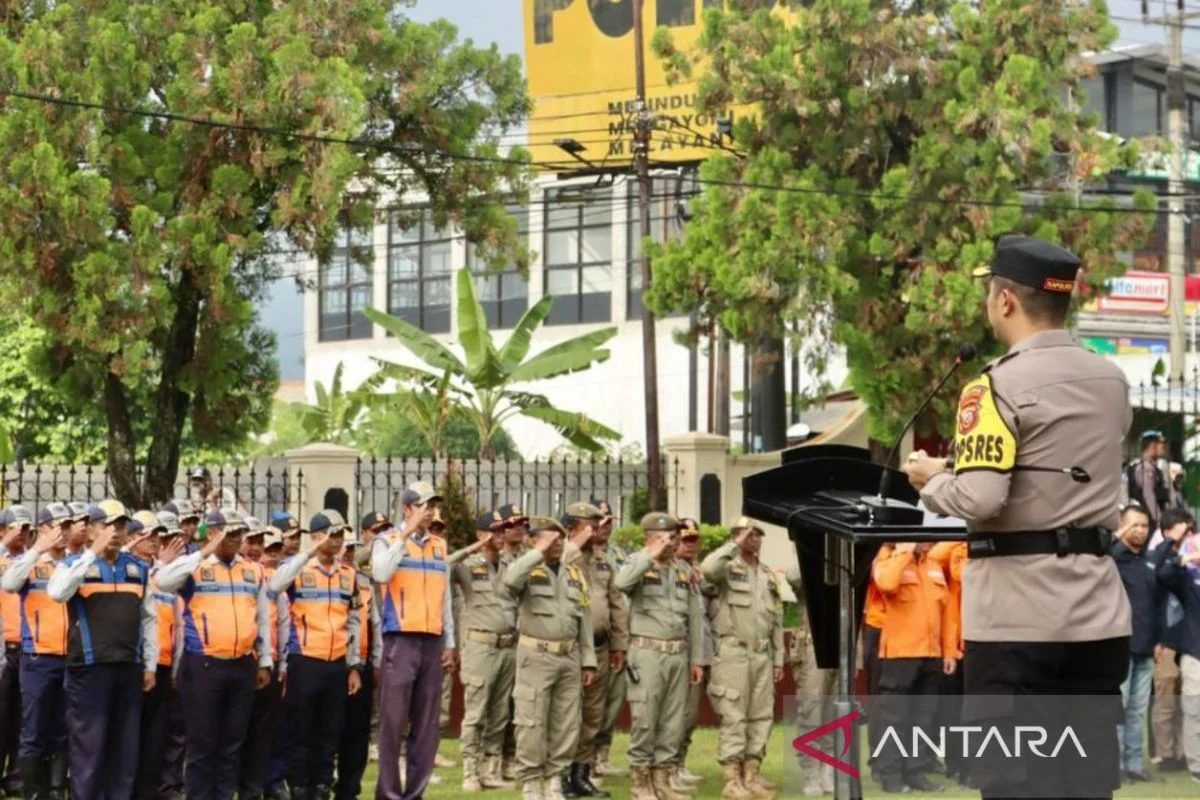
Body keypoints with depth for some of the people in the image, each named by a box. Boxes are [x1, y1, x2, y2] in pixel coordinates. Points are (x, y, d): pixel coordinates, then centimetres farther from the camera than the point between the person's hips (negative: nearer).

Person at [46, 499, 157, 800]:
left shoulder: (139, 568, 13)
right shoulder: (74, 564, 0)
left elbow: (148, 618, 15)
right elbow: (57, 593, -21)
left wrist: (150, 664, 10)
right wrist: (92, 553, -21)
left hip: (129, 667, 4)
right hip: (89, 667, -4)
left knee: (125, 745, 9)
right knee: (87, 744, -4)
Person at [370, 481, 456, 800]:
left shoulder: (439, 546, 16)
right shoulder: (388, 541, 2)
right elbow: (380, 573, -19)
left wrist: (449, 642, 15)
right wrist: (405, 535, -16)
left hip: (433, 641, 5)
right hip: (401, 639, -5)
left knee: (426, 723, 5)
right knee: (393, 720, -6)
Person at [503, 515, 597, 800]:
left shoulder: (575, 575, 14)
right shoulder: (528, 570, -1)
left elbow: (584, 619, 14)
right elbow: (510, 579, -27)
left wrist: (588, 660, 10)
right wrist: (539, 552, -19)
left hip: (569, 657, 5)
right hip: (537, 656, -5)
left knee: (566, 724, 7)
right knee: (532, 723, -3)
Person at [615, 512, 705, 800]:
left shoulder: (684, 571, 13)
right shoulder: (638, 563, -1)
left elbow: (695, 617, 14)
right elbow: (622, 582, -26)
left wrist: (697, 658, 10)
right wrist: (651, 555, -21)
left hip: (678, 654, 5)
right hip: (648, 652, -5)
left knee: (674, 722, 7)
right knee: (644, 720, -4)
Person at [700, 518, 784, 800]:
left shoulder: (769, 576, 18)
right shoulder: (728, 568, -1)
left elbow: (777, 621, 19)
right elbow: (707, 569, -27)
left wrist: (778, 658, 13)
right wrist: (734, 545, -17)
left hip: (762, 654, 6)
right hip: (734, 652, -6)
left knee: (761, 716, 5)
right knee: (734, 716, -7)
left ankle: (751, 774, 12)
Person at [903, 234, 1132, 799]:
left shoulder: (998, 387, -12)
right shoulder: (1112, 381, 9)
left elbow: (979, 500, -21)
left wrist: (930, 480, -2)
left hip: (1017, 620, -6)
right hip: (1099, 619, 6)